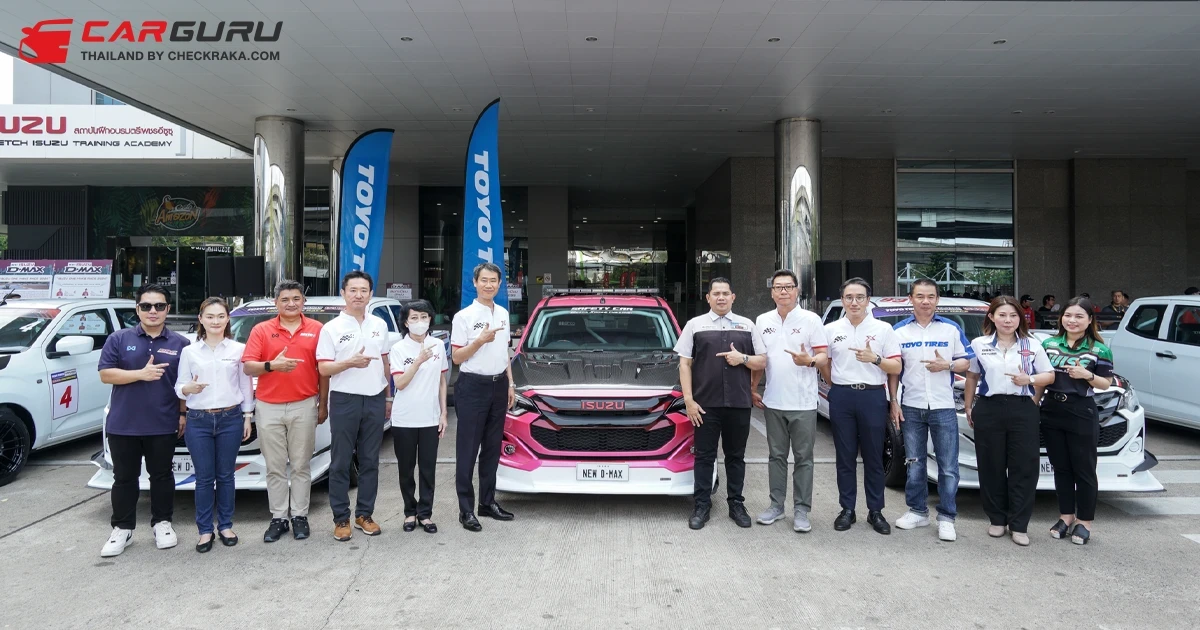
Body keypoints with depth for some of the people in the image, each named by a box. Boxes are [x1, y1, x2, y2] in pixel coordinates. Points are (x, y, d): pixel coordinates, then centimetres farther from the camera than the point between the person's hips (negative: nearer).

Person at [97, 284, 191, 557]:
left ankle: (162, 523, 23)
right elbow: (105, 374, -4)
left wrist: (184, 414, -1)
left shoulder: (180, 343, 3)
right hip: (123, 424, 1)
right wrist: (141, 374, -19)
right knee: (124, 478, 10)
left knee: (161, 475, 10)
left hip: (163, 425, 0)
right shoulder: (119, 339, 2)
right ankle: (122, 528, 22)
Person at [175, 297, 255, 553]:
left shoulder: (239, 349, 4)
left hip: (230, 418, 0)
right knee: (204, 478, 4)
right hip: (198, 420, 0)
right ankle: (205, 530, 14)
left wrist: (247, 416, 4)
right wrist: (188, 388, -17)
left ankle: (226, 526, 19)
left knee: (225, 475, 7)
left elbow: (246, 386, 7)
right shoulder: (189, 352, 5)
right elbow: (178, 387, 6)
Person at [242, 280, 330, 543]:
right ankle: (278, 517, 18)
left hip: (304, 406, -1)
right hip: (268, 408, 1)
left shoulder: (316, 329, 2)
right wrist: (271, 365, -21)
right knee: (275, 467, 8)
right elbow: (247, 367, -1)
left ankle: (299, 516, 17)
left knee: (301, 465, 7)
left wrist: (323, 404, 4)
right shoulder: (261, 330, 3)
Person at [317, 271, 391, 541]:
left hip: (375, 400, 4)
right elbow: (323, 369, -7)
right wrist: (350, 363, -24)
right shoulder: (331, 328, -4)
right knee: (341, 463, 4)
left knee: (370, 461, 10)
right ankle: (341, 519, 14)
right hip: (345, 400, -3)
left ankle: (364, 514, 21)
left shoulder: (380, 325, 8)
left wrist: (388, 396, 13)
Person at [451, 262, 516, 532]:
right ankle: (466, 510, 5)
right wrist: (480, 341, -22)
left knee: (492, 448, 13)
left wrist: (510, 384, 14)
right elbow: (456, 358, -9)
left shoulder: (503, 314, 11)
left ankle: (488, 502, 24)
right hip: (473, 387, -6)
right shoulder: (464, 316, -8)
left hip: (498, 386, 6)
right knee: (468, 450, -1)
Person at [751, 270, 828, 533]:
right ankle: (776, 505, 23)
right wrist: (753, 389, 10)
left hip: (803, 403, -3)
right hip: (773, 402, 4)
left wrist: (809, 361, -26)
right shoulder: (763, 321, 8)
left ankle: (801, 511, 12)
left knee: (803, 458, 4)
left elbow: (824, 356, -5)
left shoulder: (811, 320, -4)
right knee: (777, 456, 12)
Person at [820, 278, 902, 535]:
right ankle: (847, 510, 17)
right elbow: (824, 364, 14)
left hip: (873, 397, -1)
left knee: (873, 458, 6)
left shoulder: (883, 329, 2)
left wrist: (874, 359, -15)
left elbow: (896, 367, 0)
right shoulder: (831, 329, 6)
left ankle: (875, 511, 18)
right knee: (845, 457, 7)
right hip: (841, 398, 1)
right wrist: (837, 386, 5)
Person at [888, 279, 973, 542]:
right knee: (914, 464, 10)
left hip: (944, 407, -1)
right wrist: (894, 402, 0)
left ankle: (946, 518, 12)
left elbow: (966, 361, 5)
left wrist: (947, 365, -15)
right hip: (911, 407, 1)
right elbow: (893, 370, 6)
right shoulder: (899, 331, 4)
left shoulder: (951, 329, 3)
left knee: (948, 467, 1)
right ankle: (918, 511, 24)